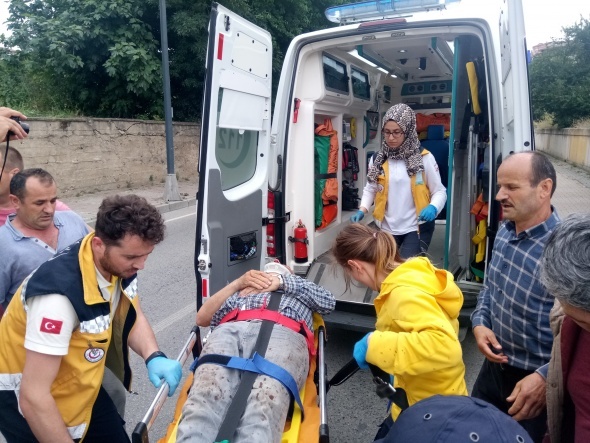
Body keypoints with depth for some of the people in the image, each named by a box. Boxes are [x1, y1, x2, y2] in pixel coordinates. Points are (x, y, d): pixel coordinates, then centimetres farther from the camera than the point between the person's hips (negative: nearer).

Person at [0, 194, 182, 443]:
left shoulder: (118, 264, -14)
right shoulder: (59, 294, -37)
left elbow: (134, 318, -1)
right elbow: (33, 397, -33)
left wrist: (154, 357, -19)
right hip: (26, 398, -6)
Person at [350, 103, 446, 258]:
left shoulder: (424, 158, -8)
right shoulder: (377, 159, 0)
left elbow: (439, 191, -3)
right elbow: (370, 188, 7)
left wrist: (433, 207, -24)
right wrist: (362, 210, -10)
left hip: (416, 228, -3)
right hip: (387, 229, 3)